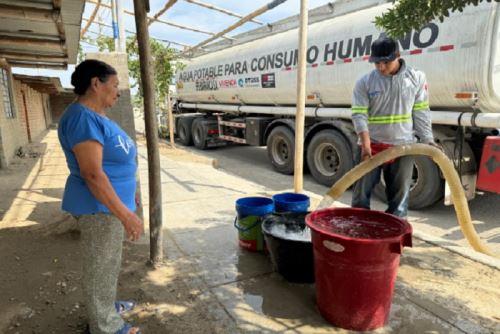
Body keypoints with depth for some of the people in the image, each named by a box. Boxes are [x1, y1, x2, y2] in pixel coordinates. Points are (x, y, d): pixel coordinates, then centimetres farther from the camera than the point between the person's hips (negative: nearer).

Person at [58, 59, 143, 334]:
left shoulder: (95, 116, 11)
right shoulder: (82, 118, -21)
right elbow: (92, 173, -27)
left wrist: (126, 195, 25)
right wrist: (126, 214, -26)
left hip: (109, 203, 10)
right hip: (99, 207, -10)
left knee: (109, 262, 23)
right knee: (100, 268, 6)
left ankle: (108, 307, 42)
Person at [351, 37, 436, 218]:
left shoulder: (417, 78, 1)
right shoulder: (364, 82, -5)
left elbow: (421, 112, 4)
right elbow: (359, 115, -11)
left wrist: (428, 140, -2)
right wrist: (365, 144, -22)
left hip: (403, 145, 2)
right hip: (373, 145, -1)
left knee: (400, 193, 10)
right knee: (362, 190, 3)